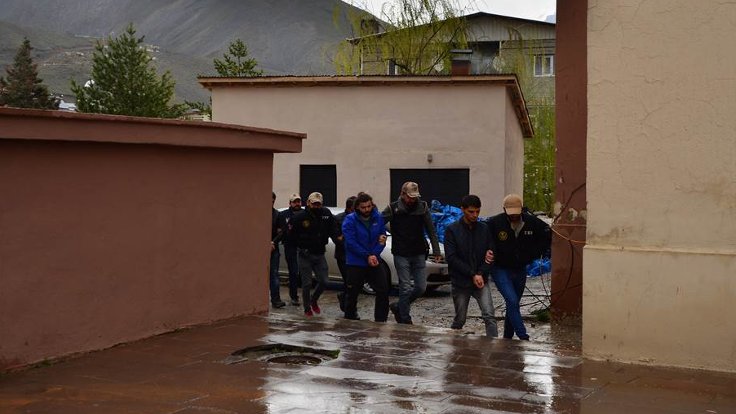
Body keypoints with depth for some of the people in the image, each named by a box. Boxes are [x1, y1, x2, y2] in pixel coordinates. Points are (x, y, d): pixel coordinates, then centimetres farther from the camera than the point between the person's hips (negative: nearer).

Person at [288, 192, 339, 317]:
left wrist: (337, 238, -14)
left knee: (323, 281, 3)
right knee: (307, 283, 0)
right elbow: (291, 235, -3)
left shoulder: (326, 214, -2)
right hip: (305, 255, -3)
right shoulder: (299, 217, -10)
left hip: (320, 254, 3)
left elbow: (333, 230, 3)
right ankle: (307, 309, 18)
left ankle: (313, 300, 31)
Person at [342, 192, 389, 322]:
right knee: (352, 294, 4)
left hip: (374, 261, 4)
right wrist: (367, 256, -19)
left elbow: (382, 239, 2)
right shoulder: (350, 220, -10)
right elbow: (351, 242, -15)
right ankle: (350, 319, 22)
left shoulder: (378, 218, 2)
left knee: (383, 291, -2)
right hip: (355, 263, -3)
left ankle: (381, 320, 7)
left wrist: (375, 255, -13)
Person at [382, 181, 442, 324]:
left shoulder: (423, 207, 0)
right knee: (405, 288, -5)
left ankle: (398, 307, 24)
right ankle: (405, 321, 7)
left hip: (419, 254, 3)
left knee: (421, 287, 2)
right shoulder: (393, 208, -6)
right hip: (401, 255, -3)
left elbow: (431, 231, 4)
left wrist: (436, 251, 1)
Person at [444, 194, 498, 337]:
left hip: (481, 280, 2)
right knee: (460, 320, 9)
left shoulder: (484, 229, 4)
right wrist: (472, 274, -15)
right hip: (460, 282, -2)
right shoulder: (452, 230, -5)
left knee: (489, 316, -12)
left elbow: (490, 254, 5)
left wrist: (481, 273, -10)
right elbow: (451, 257, -11)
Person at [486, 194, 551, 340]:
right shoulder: (495, 223, -15)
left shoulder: (531, 222, -6)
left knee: (513, 304, 12)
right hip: (500, 270, -4)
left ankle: (507, 337, 24)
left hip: (520, 270, 4)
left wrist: (533, 254, 3)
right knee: (512, 301, -18)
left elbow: (547, 236, 9)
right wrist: (493, 256, -15)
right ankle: (523, 337, -16)